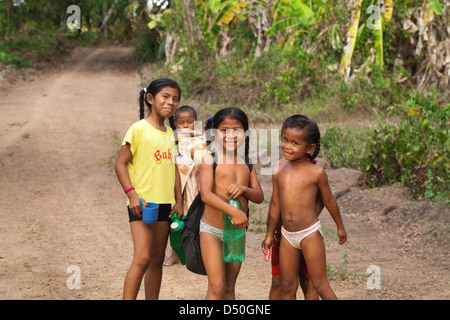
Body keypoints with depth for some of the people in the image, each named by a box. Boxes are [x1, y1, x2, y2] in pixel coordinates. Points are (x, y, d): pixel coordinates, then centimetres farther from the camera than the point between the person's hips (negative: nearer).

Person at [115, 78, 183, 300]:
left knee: (157, 258, 11)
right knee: (142, 258, -14)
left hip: (164, 204, 7)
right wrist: (132, 194, -18)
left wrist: (178, 201, 11)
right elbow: (120, 163, -10)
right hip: (142, 203, -7)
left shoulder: (170, 133, 11)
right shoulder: (139, 129, -9)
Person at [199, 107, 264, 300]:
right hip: (211, 230, -5)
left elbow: (259, 197, 6)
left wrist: (243, 189, -16)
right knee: (217, 286, -11)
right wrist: (233, 211, -32)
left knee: (229, 287, 11)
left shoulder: (247, 164, 8)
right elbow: (206, 195, -21)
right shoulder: (210, 160, -9)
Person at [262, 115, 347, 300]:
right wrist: (270, 234, 18)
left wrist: (340, 227, 16)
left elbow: (329, 201, 5)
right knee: (287, 286, 9)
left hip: (310, 234, -4)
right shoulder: (279, 173, 3)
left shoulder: (316, 172, -8)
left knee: (320, 284, -2)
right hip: (287, 236, 4)